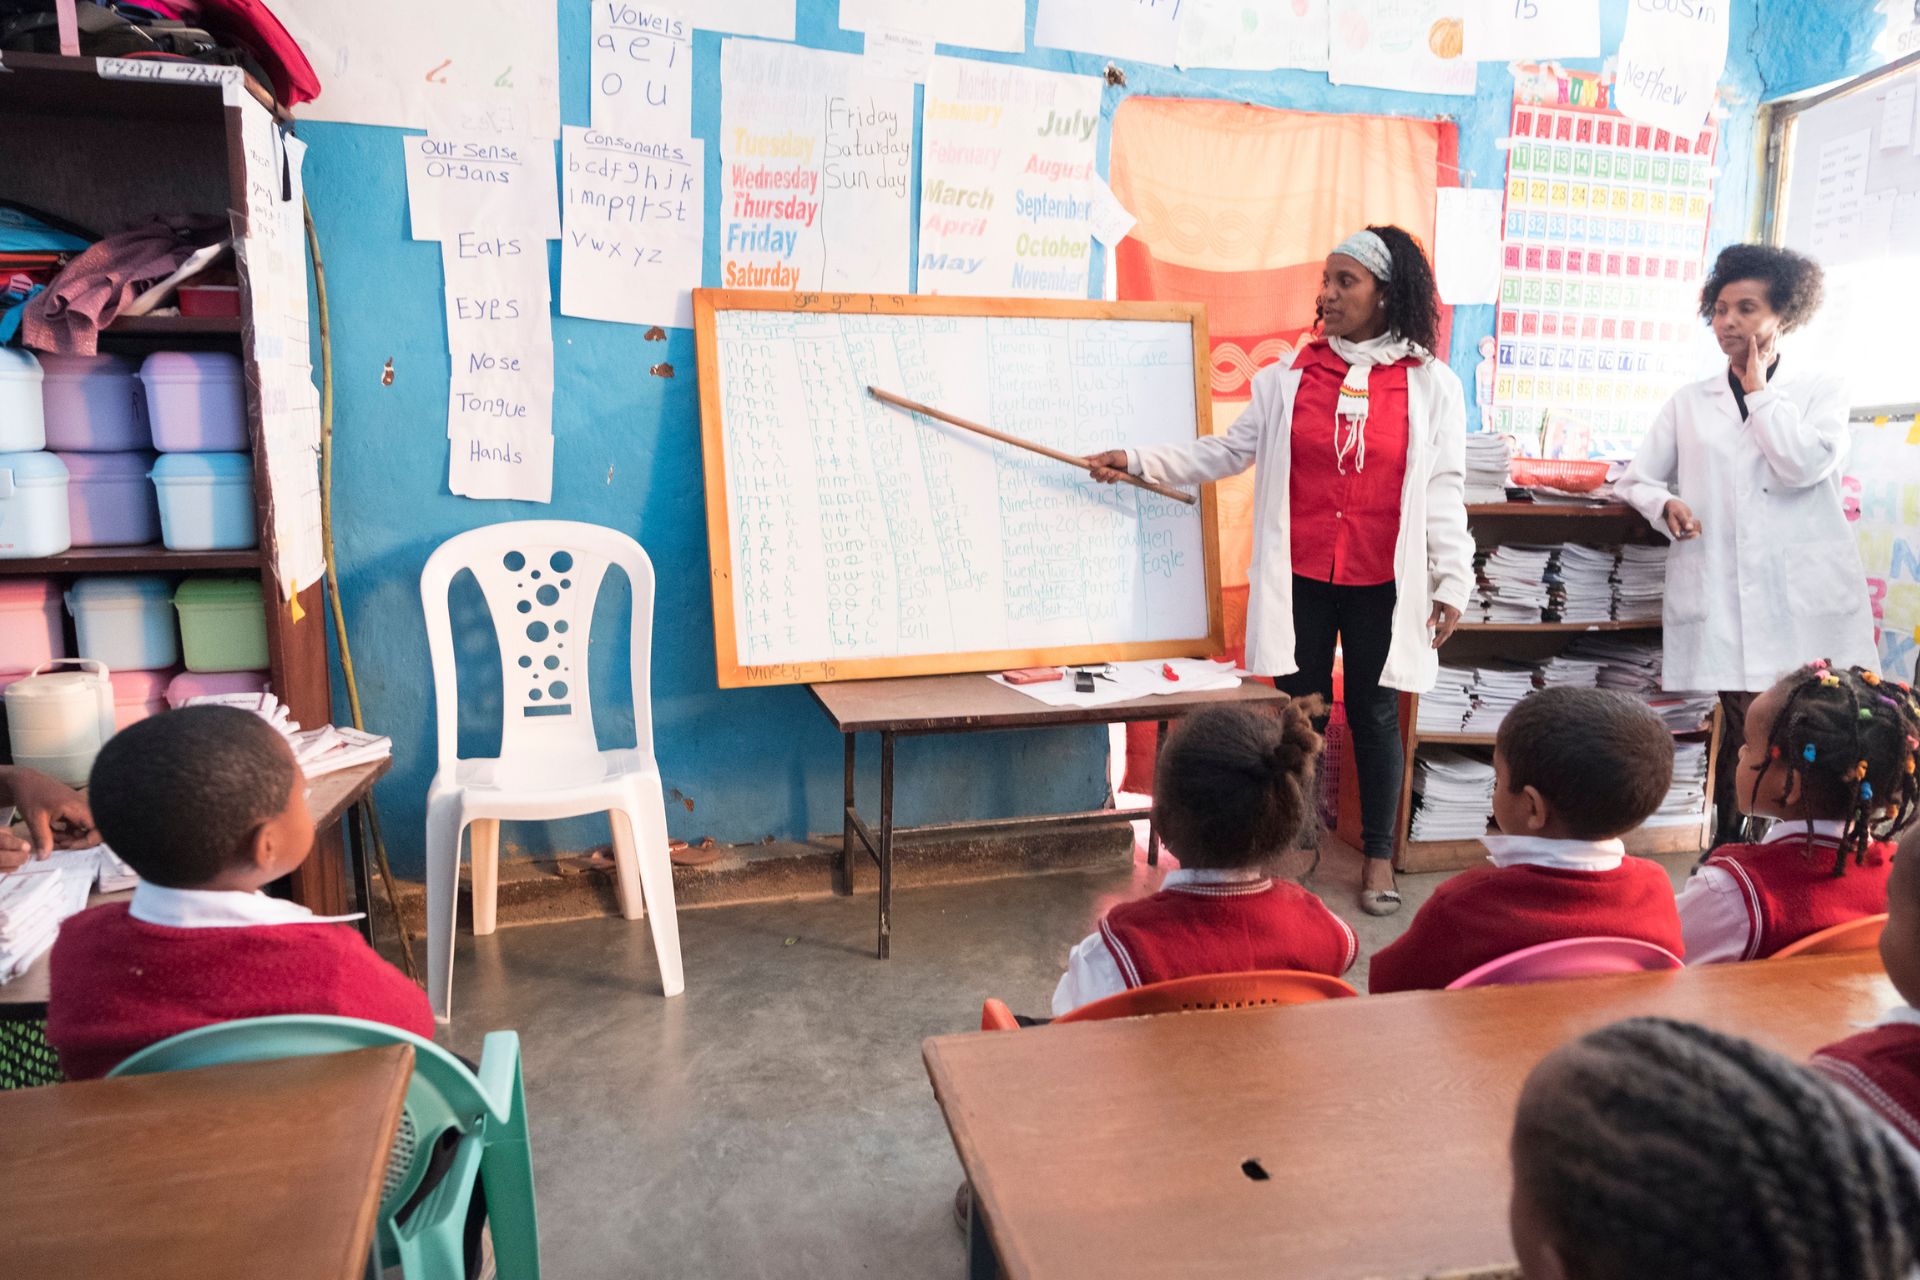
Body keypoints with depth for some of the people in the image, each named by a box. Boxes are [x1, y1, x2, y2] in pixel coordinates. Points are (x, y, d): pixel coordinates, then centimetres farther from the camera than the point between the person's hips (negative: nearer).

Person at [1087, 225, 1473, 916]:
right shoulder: (1289, 376, 4)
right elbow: (1228, 451, 4)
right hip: (1300, 578, 1)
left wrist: (1452, 582, -2)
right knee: (1301, 710, 10)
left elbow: (1443, 492, 0)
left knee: (1374, 715, 8)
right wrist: (1139, 461, -4)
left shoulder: (1431, 385, 0)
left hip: (1382, 585, -1)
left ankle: (1379, 855, 24)